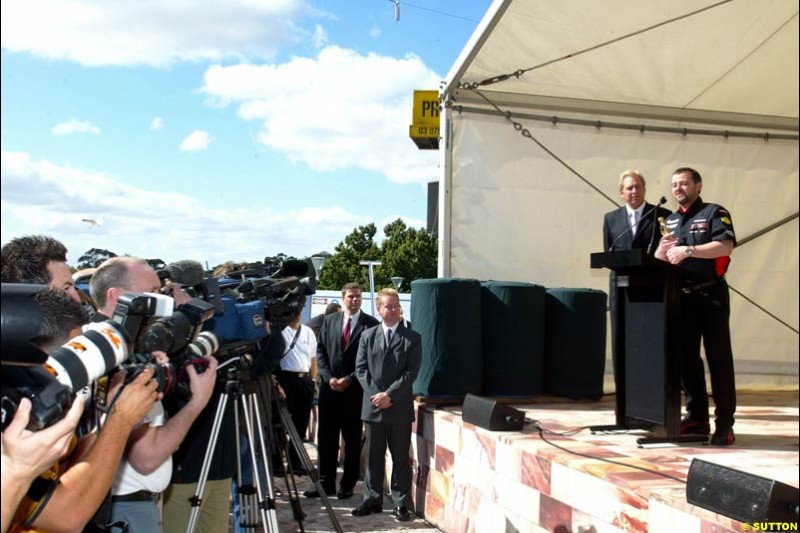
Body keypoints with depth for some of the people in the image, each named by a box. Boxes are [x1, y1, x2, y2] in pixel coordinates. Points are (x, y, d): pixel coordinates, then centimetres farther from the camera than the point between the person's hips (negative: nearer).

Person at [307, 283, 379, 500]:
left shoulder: (371, 324, -3)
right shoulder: (329, 321, 9)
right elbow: (320, 351, 8)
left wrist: (349, 380, -11)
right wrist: (329, 378, -5)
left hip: (355, 390, -3)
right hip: (329, 387, 3)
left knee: (352, 440, 5)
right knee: (326, 438, 7)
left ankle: (347, 485, 15)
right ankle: (326, 483, 17)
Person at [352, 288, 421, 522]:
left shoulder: (412, 338, 1)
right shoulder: (368, 336, 9)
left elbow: (411, 372, -6)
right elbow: (361, 368, 5)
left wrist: (390, 394, -14)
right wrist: (375, 393, -7)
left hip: (400, 406, -2)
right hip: (372, 405, 2)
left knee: (400, 457, 5)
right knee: (374, 456, 10)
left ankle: (401, 504, 12)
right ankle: (372, 500, 21)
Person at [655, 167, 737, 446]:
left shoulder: (714, 213, 0)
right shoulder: (670, 220, 17)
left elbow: (726, 246, -15)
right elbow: (659, 261, 14)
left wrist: (689, 250, -21)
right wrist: (661, 250, -8)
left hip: (710, 295, -6)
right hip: (681, 297, 6)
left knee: (719, 359, -3)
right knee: (686, 358, 8)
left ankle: (725, 424, 1)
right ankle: (696, 418, 17)